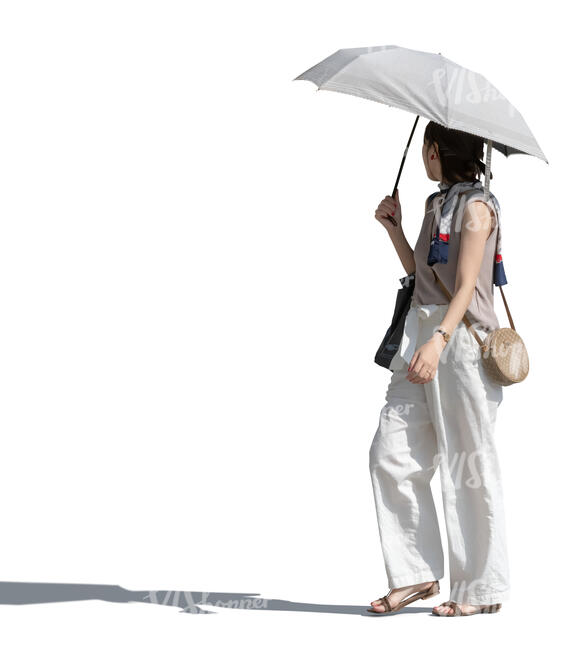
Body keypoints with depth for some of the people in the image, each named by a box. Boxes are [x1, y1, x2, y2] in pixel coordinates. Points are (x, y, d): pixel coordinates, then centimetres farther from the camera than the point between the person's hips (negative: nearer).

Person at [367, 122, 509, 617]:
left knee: (468, 465, -2)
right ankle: (417, 574, 8)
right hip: (423, 334, 9)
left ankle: (482, 588, 7)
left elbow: (466, 287, -16)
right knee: (391, 453, 1)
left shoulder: (476, 206, -8)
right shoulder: (437, 204, 18)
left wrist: (437, 341, -28)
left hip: (462, 340, -9)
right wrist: (394, 228, 17)